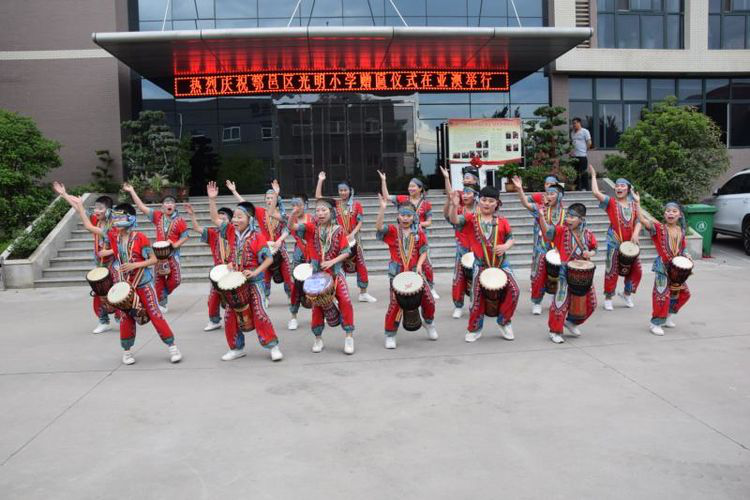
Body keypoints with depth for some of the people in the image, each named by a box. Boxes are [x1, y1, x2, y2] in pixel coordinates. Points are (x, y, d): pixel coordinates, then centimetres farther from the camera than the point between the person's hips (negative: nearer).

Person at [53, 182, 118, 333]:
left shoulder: (114, 225, -17)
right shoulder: (95, 220, 0)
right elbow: (78, 208, 5)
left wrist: (108, 252, -24)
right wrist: (64, 194, 6)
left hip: (114, 263, -7)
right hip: (100, 265, 7)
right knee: (100, 293, 10)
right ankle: (104, 322, 20)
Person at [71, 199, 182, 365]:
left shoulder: (140, 237, -16)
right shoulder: (113, 236, -1)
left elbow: (153, 259, -13)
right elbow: (89, 226, 6)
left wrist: (135, 265, -24)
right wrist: (79, 207, 6)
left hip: (143, 283, -5)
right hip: (125, 284, 5)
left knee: (155, 314, -5)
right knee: (126, 317, 8)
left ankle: (172, 347, 2)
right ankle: (127, 351, 22)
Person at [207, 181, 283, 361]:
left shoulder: (257, 236, -14)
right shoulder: (231, 232, 2)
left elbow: (269, 258, -14)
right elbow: (215, 219, 2)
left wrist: (255, 272, -24)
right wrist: (212, 199, -8)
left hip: (253, 280, -6)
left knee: (259, 313, -8)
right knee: (230, 315, 7)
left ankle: (272, 346, 4)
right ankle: (237, 348, 21)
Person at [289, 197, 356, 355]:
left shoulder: (338, 230, -3)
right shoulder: (311, 228, -1)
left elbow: (346, 253, -3)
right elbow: (292, 227, -15)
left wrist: (332, 261, -17)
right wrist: (294, 215, -35)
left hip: (335, 270, -1)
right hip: (316, 271, 1)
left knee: (345, 301, -13)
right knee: (317, 304, 6)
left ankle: (349, 336, -2)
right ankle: (318, 338, 22)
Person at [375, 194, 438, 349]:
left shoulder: (418, 232, 2)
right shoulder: (392, 231, -4)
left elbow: (423, 251, 5)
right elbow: (379, 227, -23)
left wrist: (419, 265, -12)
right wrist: (383, 208, -34)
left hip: (414, 272, 2)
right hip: (397, 273, -2)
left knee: (428, 300, 5)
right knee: (395, 304, -5)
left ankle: (428, 323, 36)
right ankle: (390, 335, 10)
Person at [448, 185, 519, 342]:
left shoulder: (502, 221, 3)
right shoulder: (471, 219, -2)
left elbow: (510, 239, 7)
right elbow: (454, 220, -17)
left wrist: (505, 246, -16)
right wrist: (454, 206, -36)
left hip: (501, 262, 1)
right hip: (480, 264, -1)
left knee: (513, 290, -12)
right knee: (477, 297, 3)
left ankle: (504, 321, 11)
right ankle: (474, 329, 22)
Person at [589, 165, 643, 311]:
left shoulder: (633, 204, 9)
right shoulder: (611, 202, -3)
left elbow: (638, 221, 3)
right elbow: (596, 192, -18)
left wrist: (635, 234, -16)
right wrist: (593, 176, -9)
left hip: (630, 242, 4)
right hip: (614, 242, -4)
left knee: (636, 270, 6)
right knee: (612, 271, 0)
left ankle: (627, 293, 28)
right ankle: (608, 298, 13)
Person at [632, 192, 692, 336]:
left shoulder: (681, 231, 7)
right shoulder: (659, 228, -9)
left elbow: (683, 248, 18)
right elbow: (643, 220, -22)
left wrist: (686, 255, -3)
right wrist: (637, 203, -30)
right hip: (663, 266, -6)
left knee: (683, 293, 15)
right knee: (662, 295, -9)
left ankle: (668, 316, 34)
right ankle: (656, 323, 3)